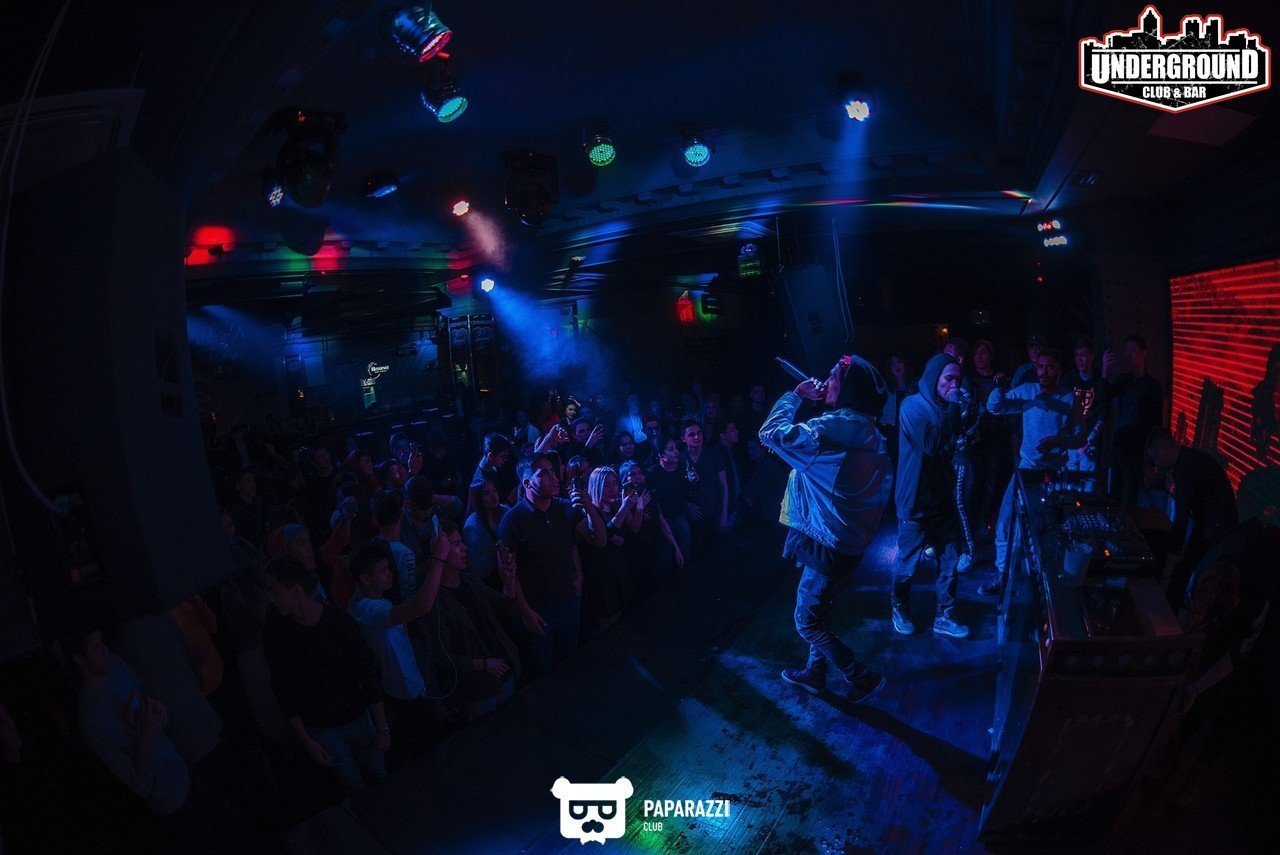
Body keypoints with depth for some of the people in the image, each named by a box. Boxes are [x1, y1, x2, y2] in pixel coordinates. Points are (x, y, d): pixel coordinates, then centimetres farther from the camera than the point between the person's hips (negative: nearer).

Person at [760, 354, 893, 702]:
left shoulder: (835, 426, -24)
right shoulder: (867, 430, 6)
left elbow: (771, 432, -25)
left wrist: (796, 395, -12)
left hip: (828, 545, -9)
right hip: (849, 540, 9)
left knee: (808, 622, 6)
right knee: (818, 611, 24)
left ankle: (861, 677, 15)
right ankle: (815, 672, 38)